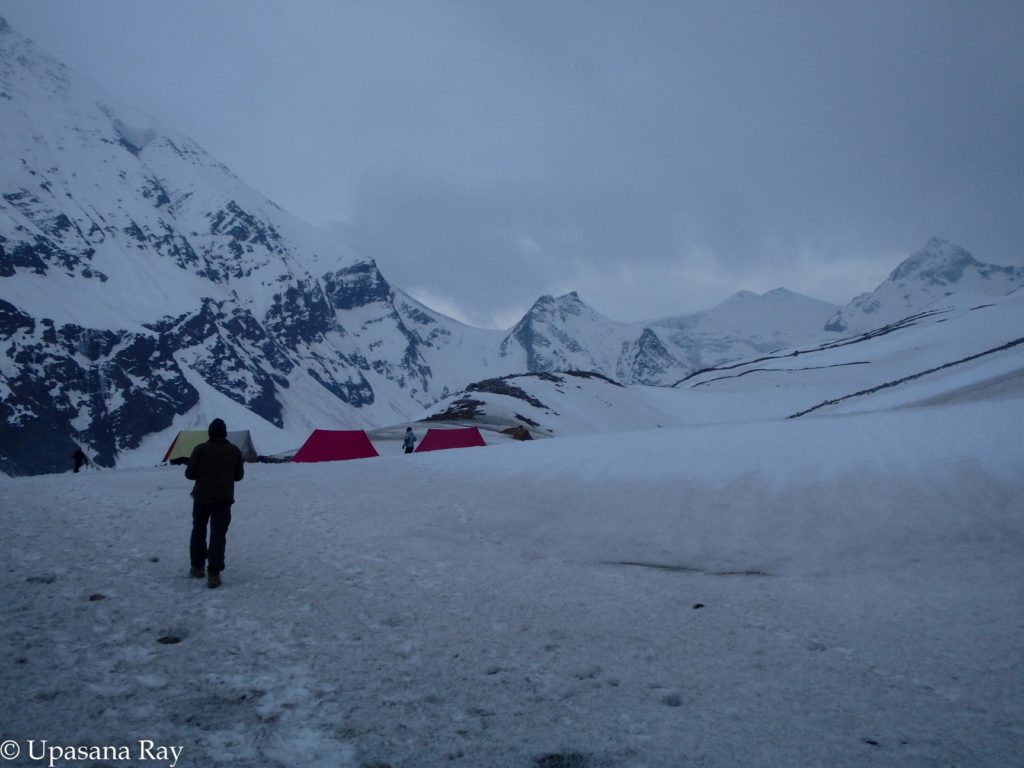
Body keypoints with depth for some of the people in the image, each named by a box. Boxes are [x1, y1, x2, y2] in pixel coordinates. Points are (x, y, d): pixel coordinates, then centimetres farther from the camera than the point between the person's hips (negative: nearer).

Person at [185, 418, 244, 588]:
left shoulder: (200, 449, -6)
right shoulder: (234, 450, 1)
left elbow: (189, 474, -3)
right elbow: (239, 475, 7)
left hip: (202, 498, 0)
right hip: (223, 500, 0)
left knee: (198, 532, 19)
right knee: (218, 536, -1)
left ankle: (198, 566, 28)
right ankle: (213, 574, -8)